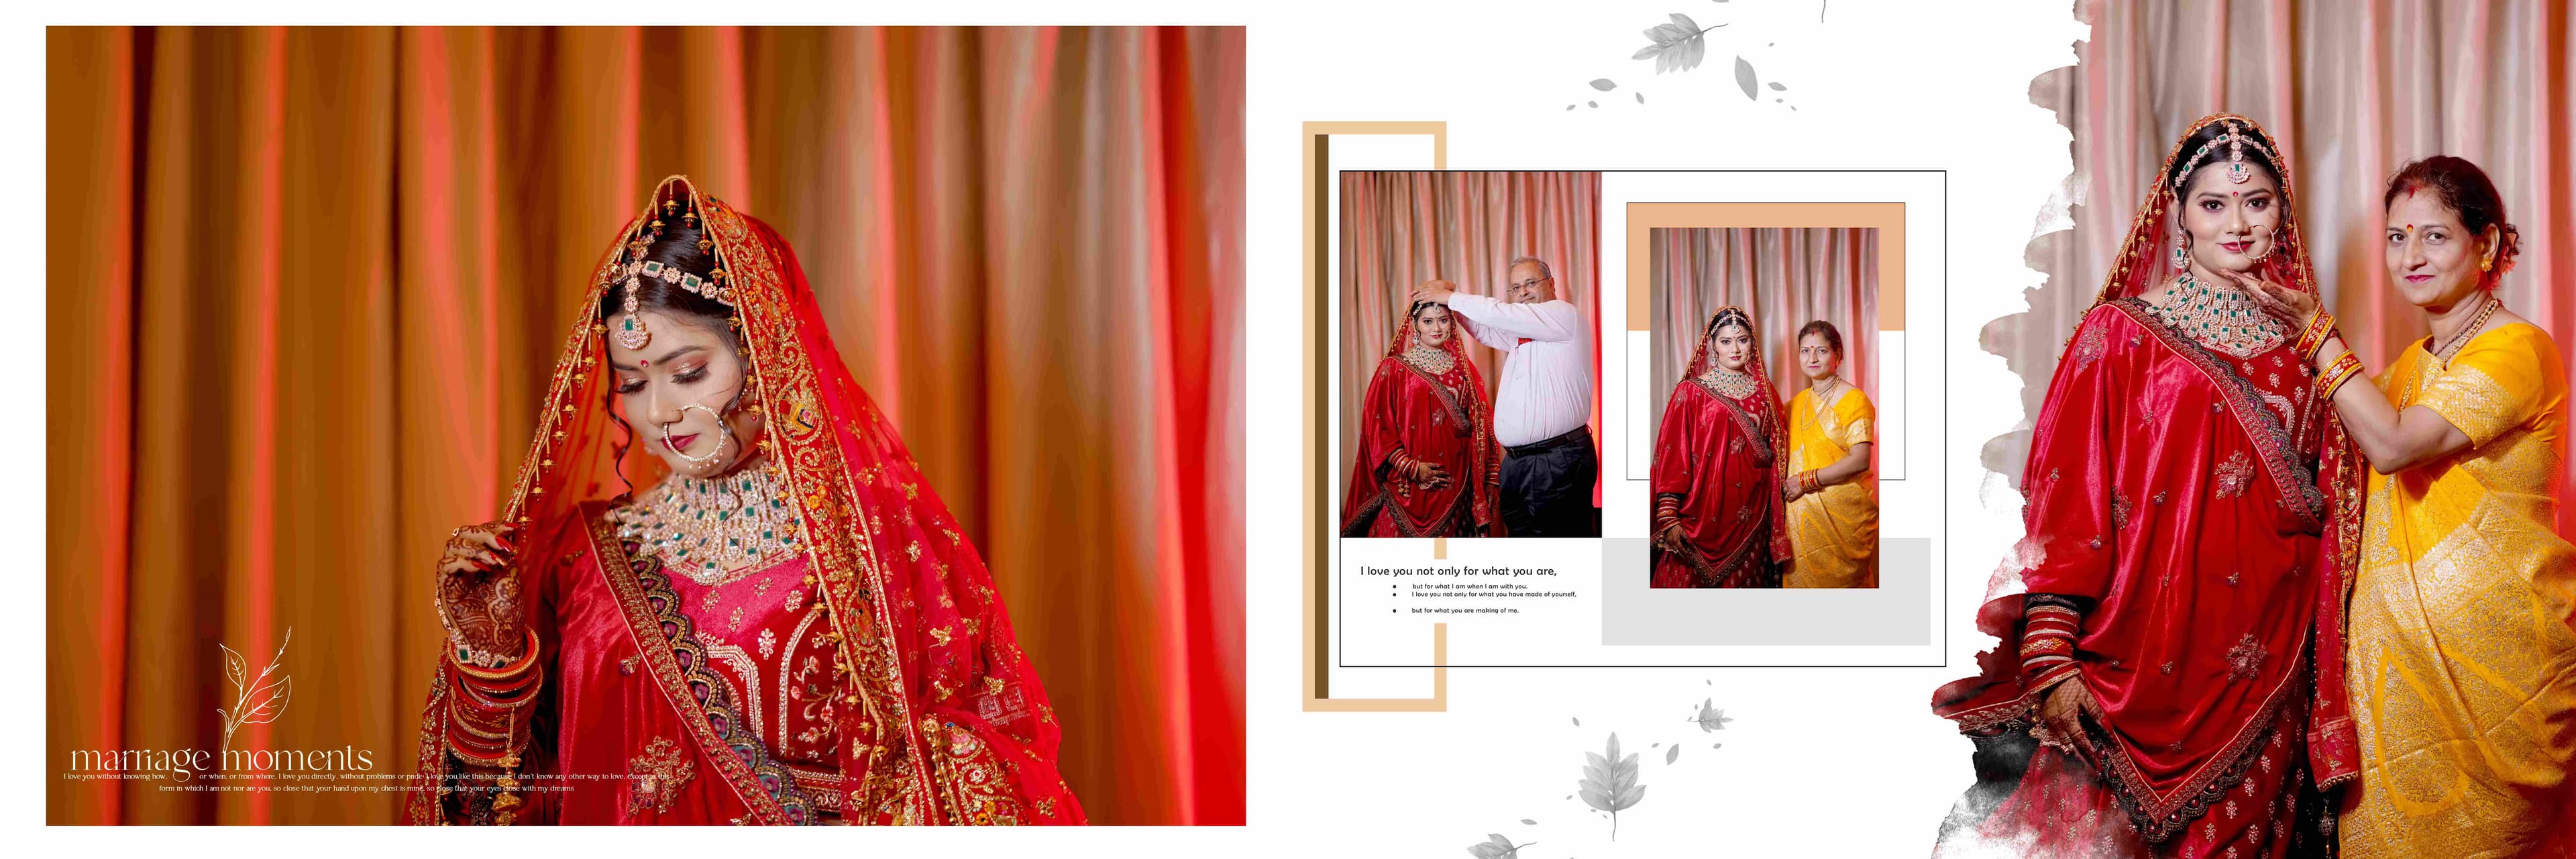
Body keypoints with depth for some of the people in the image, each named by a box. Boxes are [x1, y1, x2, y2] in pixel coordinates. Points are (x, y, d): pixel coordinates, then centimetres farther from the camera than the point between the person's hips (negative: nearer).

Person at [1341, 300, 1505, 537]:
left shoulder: (1464, 370, 10)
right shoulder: (1394, 368, 0)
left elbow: (1481, 428, 11)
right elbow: (1377, 427, -4)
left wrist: (1488, 481, 2)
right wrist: (1412, 468, -14)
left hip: (1456, 485, 3)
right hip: (1408, 486, -3)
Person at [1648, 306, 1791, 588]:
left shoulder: (1763, 391, 10)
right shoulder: (1691, 392, -2)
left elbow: (1775, 455, 19)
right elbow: (1673, 457, -7)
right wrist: (1668, 519, -13)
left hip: (1751, 519, 4)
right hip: (1702, 515, -4)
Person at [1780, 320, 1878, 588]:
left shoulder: (1853, 400, -6)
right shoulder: (1797, 403, 13)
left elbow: (1860, 461, -16)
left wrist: (1807, 480, -16)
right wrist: (1785, 484, 5)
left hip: (1843, 513, -5)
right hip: (1802, 514, 5)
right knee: (1803, 582, 3)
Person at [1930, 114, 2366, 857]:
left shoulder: (2304, 344, 9)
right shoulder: (2120, 334, -3)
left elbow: (2327, 518, 14)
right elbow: (2067, 499, -7)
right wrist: (2051, 656, -14)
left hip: (2261, 680, 3)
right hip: (2138, 657, -3)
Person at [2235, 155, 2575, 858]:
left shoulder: (2518, 349, -11)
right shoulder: (2414, 363, 15)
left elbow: (2393, 444, -20)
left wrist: (2317, 331, -13)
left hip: (2492, 652, -7)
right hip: (2404, 649, 7)